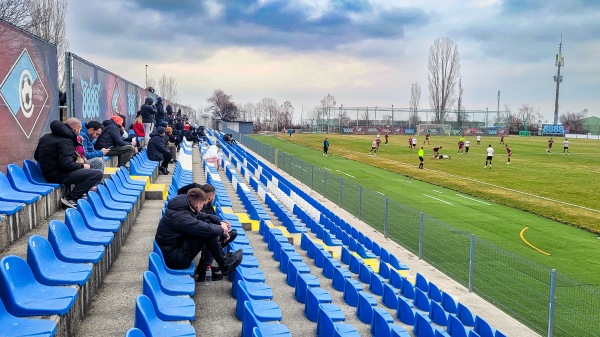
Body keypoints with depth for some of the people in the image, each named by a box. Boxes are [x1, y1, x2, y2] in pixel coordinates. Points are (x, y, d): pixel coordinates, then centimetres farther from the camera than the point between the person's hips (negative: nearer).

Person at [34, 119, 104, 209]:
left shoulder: (46, 137, 14)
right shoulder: (65, 141, -16)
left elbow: (36, 156, 25)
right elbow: (66, 164, -26)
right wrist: (82, 166, -9)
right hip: (58, 176, -10)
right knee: (98, 174, -21)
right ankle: (70, 198, -14)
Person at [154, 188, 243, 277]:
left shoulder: (183, 206, 0)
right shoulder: (181, 217, -29)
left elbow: (200, 216, 15)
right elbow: (208, 230, -30)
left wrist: (220, 223, 3)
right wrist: (221, 229, -10)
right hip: (173, 258, -10)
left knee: (207, 222, 3)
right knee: (206, 233, -23)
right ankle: (223, 265, -4)